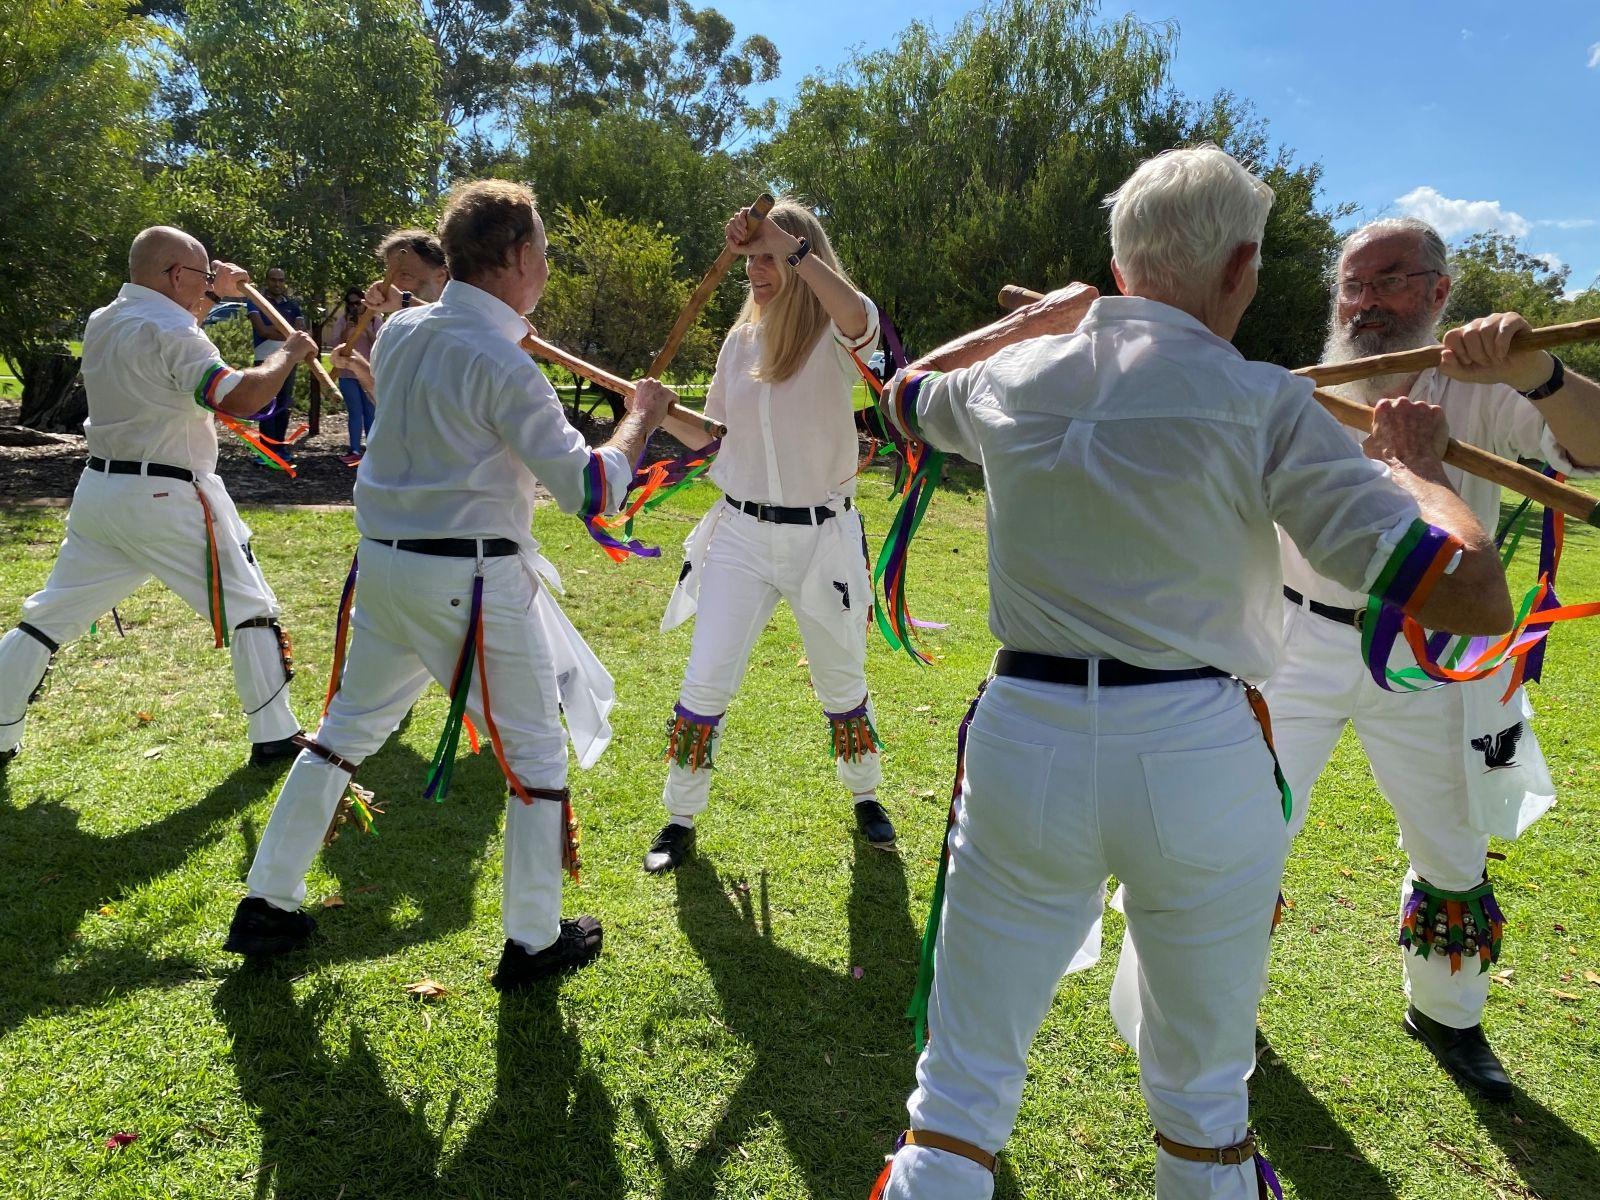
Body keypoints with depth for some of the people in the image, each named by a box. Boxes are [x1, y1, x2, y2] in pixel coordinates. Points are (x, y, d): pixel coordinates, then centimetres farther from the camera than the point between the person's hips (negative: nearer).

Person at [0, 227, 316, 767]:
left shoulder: (102, 322, 10)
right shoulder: (171, 333, -16)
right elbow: (240, 398, -25)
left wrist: (211, 291, 25)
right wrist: (288, 353, -12)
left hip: (99, 493, 8)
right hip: (169, 501, -7)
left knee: (51, 616, 16)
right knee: (249, 611, 5)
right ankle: (274, 736, 8)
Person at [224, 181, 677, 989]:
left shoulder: (399, 332, 4)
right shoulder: (503, 364, -17)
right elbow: (589, 490, -17)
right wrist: (639, 418, -2)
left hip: (384, 561, 7)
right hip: (470, 580, -7)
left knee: (349, 726, 22)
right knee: (536, 749, 8)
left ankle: (266, 906, 31)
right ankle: (534, 941, 18)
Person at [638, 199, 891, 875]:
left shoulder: (832, 339, -8)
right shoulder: (740, 340, 7)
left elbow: (862, 321, -35)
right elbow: (713, 436, 14)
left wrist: (790, 247, -36)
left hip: (821, 535, -3)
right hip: (741, 534, 3)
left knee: (841, 681, 14)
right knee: (704, 684, 1)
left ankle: (864, 796, 39)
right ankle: (680, 818, 19)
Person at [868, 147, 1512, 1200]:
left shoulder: (1013, 377, 2)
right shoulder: (1263, 406, -10)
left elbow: (906, 392, 27)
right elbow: (1476, 595, -11)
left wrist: (1034, 318, 33)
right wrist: (1417, 464, 7)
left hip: (1025, 744, 3)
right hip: (1200, 759, -2)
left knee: (964, 1087, 16)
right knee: (1205, 1102, 23)